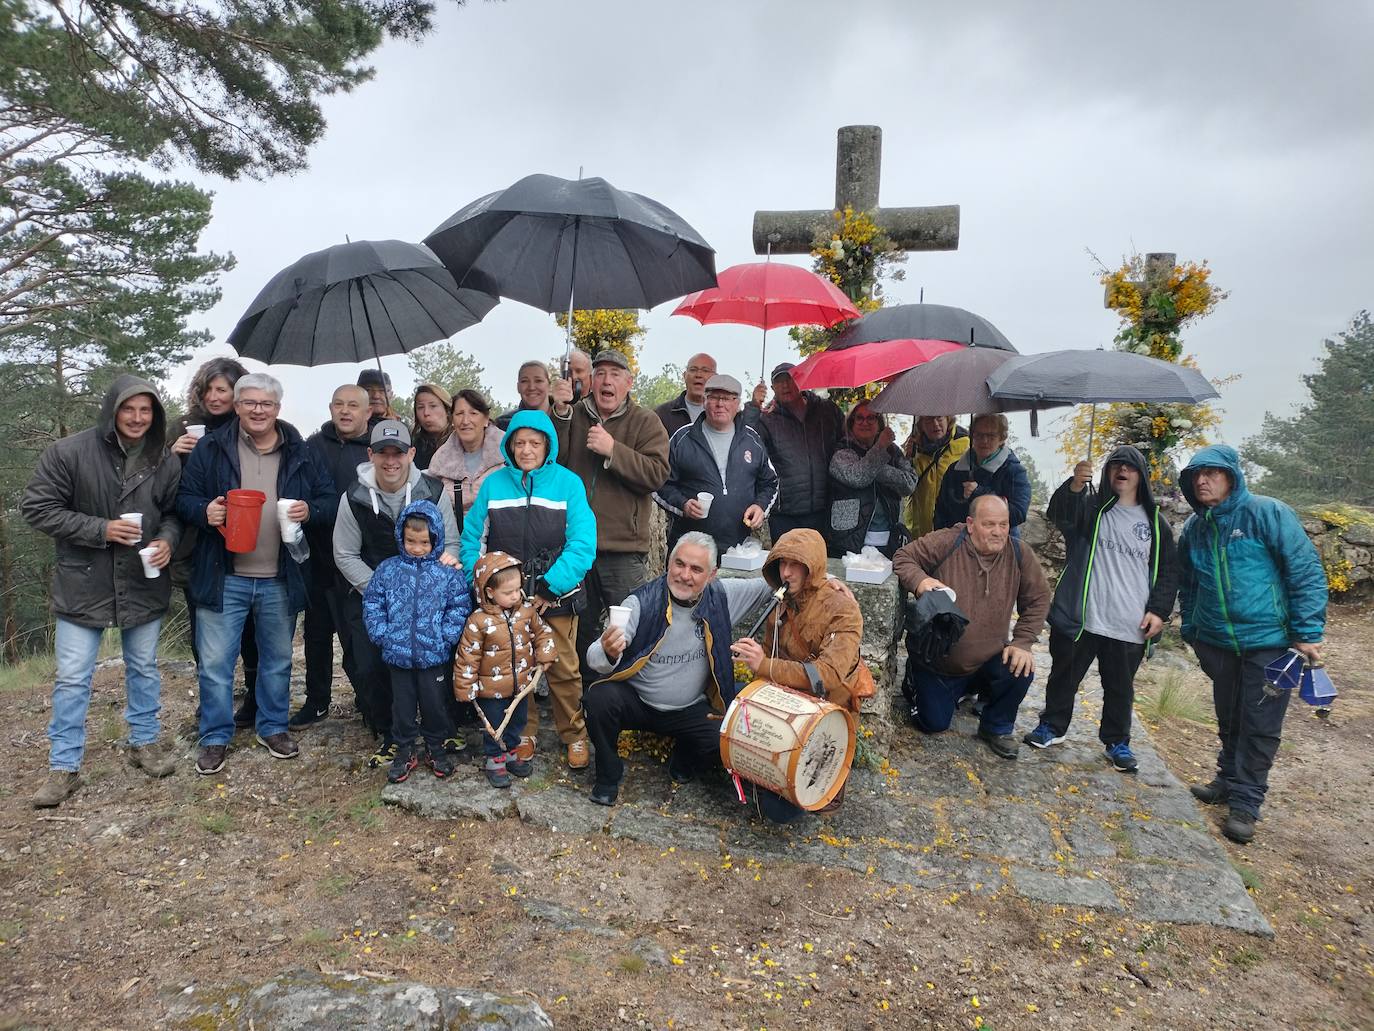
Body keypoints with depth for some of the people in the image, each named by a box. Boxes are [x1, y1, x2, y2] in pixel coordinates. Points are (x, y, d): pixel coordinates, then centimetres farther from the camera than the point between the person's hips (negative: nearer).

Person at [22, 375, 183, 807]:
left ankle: (145, 741, 34)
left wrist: (167, 540, -15)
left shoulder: (165, 462, -3)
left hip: (143, 585, 3)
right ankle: (64, 766, 17)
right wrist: (100, 529, -20)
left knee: (144, 669, 16)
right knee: (72, 678, 4)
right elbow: (35, 507, -11)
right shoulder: (69, 452, -12)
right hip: (82, 584, -2)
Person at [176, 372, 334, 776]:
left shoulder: (300, 453, 4)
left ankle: (273, 727, 33)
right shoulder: (211, 448, 0)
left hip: (281, 580, 2)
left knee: (278, 660, 15)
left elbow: (329, 500, 7)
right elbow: (184, 497, 2)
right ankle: (215, 738, 21)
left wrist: (310, 510, -14)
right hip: (224, 576, -2)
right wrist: (204, 510, -19)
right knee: (215, 662, 3)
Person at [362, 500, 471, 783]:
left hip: (434, 654, -1)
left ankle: (437, 749, 32)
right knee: (402, 704, 15)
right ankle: (404, 751, 31)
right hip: (398, 653, 2)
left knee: (434, 704, 12)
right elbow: (372, 603, 3)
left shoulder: (448, 572, -6)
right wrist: (381, 633, -6)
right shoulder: (388, 569, -1)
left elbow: (459, 607, -4)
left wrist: (445, 637, -12)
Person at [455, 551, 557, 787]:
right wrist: (465, 688, -9)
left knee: (517, 722, 21)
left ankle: (510, 752, 42)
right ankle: (495, 760, 32)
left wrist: (545, 657, -1)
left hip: (522, 683, 5)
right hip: (492, 688, -4)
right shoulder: (479, 621, -22)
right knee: (494, 726, 12)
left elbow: (542, 632, 10)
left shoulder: (527, 610, -8)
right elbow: (467, 657, -14)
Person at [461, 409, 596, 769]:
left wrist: (551, 588, -15)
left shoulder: (568, 483, -5)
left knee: (564, 668, 3)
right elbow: (472, 537, 6)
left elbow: (582, 543, -12)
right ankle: (523, 733, 30)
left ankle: (574, 736, 21)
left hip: (556, 595, -2)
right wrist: (481, 582, -5)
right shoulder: (493, 483, 3)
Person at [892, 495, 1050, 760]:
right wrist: (920, 580, -34)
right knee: (934, 724, 2)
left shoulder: (1019, 554, -10)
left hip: (989, 658, 3)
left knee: (1021, 671, -25)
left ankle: (997, 728, 6)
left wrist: (1022, 642, -9)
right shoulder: (945, 543, -21)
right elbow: (903, 557, -13)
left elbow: (1038, 599, 1)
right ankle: (917, 681, 37)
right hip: (936, 658, -2)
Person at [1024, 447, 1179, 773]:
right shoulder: (1091, 506, 3)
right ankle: (1052, 726, 27)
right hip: (1079, 618, -1)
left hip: (1129, 625, 2)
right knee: (1064, 676, 11)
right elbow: (1060, 514, -19)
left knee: (1120, 688, 13)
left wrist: (1158, 610, 0)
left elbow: (1168, 571, 11)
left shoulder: (1155, 521, 9)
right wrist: (1075, 484, -38)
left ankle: (1117, 741, 28)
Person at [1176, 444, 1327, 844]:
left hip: (1268, 641, -5)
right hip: (1217, 643, 5)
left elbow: (1307, 571, -12)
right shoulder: (1194, 528, 4)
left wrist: (1308, 633, -14)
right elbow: (1187, 585, 16)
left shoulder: (1268, 514, -12)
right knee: (1229, 719, 18)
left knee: (1260, 725, 3)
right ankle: (1229, 779, 35)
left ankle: (1245, 803, 14)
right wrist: (1191, 631, 17)